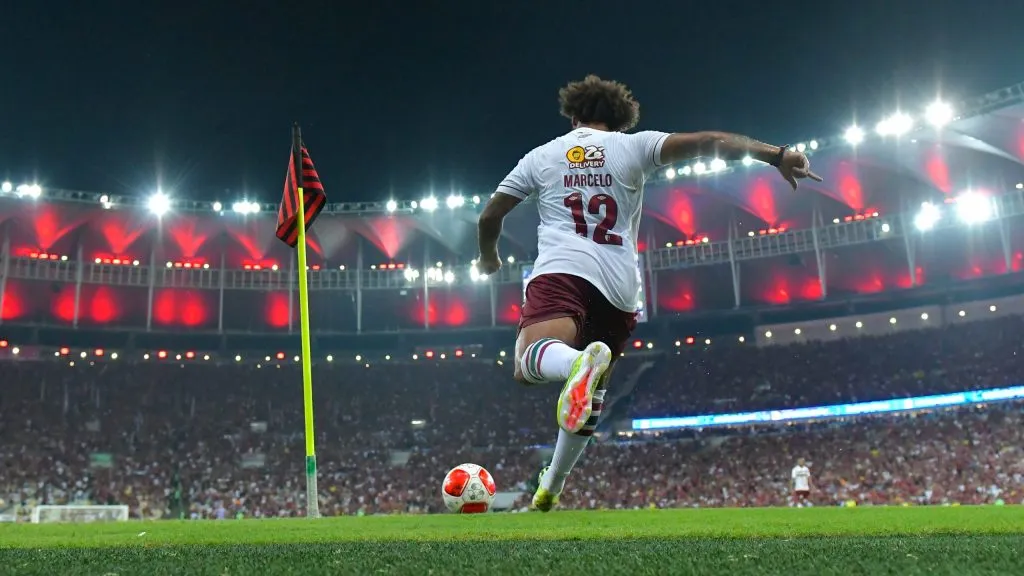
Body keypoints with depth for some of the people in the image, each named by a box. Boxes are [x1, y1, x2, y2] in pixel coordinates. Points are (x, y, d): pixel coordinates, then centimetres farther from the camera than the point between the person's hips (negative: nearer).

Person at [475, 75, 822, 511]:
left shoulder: (542, 155, 19)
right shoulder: (633, 146, 15)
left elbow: (490, 215, 21)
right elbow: (706, 142, 1)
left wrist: (489, 258, 40)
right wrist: (777, 155, -4)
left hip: (560, 271, -2)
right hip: (618, 286, 2)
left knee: (528, 363, -24)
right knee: (590, 394, 18)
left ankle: (582, 362, -59)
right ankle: (551, 488, 25)